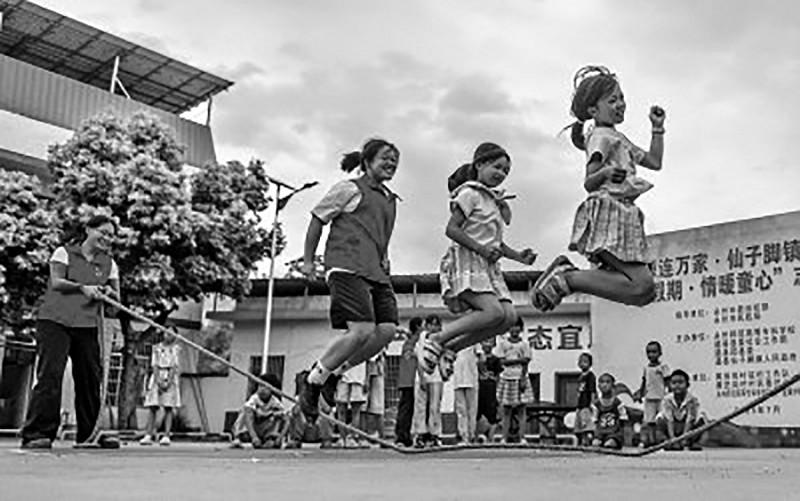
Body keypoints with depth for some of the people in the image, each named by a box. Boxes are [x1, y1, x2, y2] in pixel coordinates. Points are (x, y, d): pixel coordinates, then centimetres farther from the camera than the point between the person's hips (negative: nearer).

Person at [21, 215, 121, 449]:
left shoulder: (109, 263, 17)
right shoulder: (64, 252, 8)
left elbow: (116, 297, 15)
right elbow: (56, 282, -4)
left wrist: (108, 292, -7)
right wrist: (82, 287, -16)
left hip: (88, 325, 4)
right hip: (55, 321, -4)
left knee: (92, 377, 1)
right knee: (50, 375, -11)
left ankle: (90, 432, 11)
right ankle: (37, 433, -8)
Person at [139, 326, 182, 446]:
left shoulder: (176, 348, 5)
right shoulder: (157, 348, 11)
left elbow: (174, 366, -2)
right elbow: (154, 366, 3)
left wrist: (169, 382, -13)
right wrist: (159, 381, -10)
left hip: (170, 378, -2)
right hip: (157, 378, 2)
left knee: (168, 408, -5)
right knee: (152, 408, -3)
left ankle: (166, 436, -7)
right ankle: (148, 435, -4)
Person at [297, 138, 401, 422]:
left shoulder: (390, 200, 25)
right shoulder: (349, 189, 4)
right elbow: (317, 219, 6)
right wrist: (308, 260, 3)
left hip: (375, 272, 8)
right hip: (347, 267, -8)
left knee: (387, 329, -9)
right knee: (363, 330, -20)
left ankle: (331, 373, 7)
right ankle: (313, 382, -2)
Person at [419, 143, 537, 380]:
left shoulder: (492, 200, 24)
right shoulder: (470, 193, -2)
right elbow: (451, 229, -12)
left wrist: (519, 256, 12)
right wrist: (481, 248, -20)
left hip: (487, 266, 8)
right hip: (467, 262, -8)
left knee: (509, 316, -9)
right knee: (494, 311, -25)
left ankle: (451, 348, -3)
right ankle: (436, 341, -15)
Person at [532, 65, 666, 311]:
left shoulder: (619, 138, 25)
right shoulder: (601, 137, -3)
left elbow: (654, 162, 28)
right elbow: (589, 183, -12)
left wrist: (657, 128, 22)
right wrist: (605, 173, -32)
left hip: (624, 215, 10)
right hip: (608, 213, -10)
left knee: (646, 291, 4)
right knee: (641, 286, -18)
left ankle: (566, 272, 4)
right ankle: (567, 278, -15)